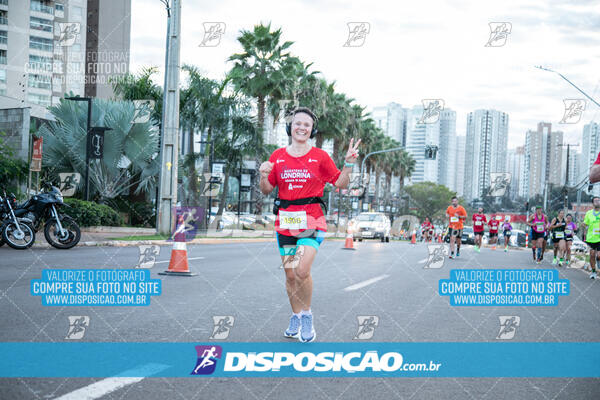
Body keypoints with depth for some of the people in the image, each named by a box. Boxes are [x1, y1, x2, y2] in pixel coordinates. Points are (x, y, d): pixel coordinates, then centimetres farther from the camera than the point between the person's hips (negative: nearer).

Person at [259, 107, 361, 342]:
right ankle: (295, 318, 26)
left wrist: (349, 163, -10)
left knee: (302, 271, -18)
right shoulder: (277, 157, 8)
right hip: (285, 222, 3)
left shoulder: (320, 157, 2)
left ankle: (307, 316, 4)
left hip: (311, 221, -3)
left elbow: (340, 184, 5)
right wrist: (264, 176, -8)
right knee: (290, 275, 8)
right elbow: (267, 190, 12)